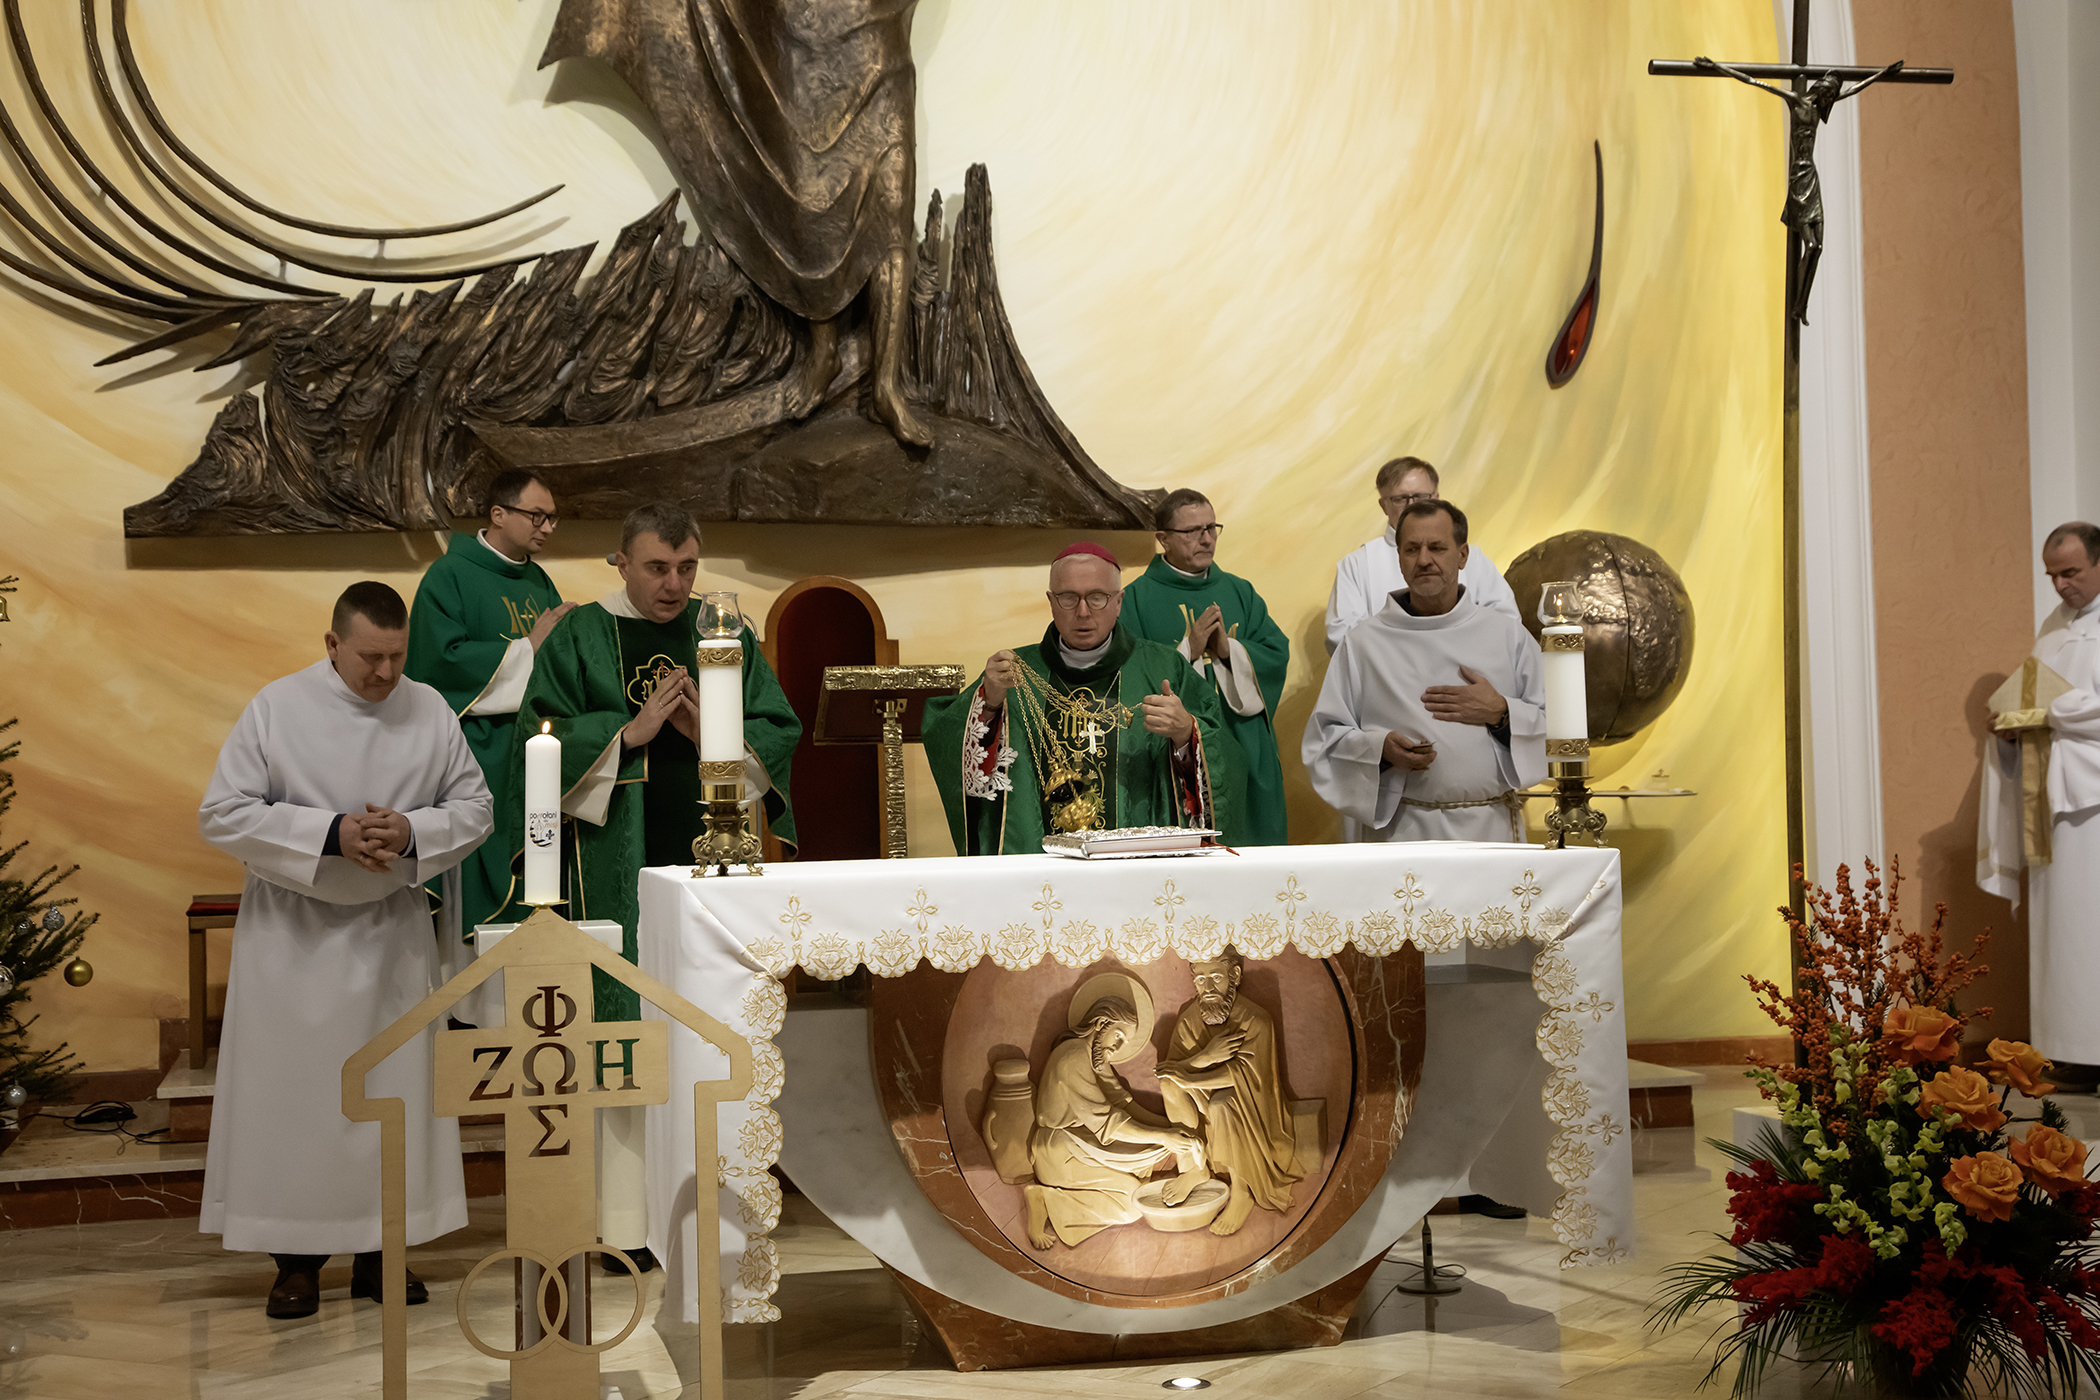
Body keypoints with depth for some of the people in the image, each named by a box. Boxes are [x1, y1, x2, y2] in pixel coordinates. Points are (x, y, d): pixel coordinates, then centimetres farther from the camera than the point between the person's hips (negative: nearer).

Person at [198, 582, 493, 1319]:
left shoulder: (430, 711, -1)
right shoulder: (276, 708, -9)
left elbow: (473, 806, 3)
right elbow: (222, 814, -10)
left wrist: (412, 833, -17)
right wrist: (329, 835, -20)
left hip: (393, 932, 3)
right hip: (294, 934, -2)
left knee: (392, 1090, 7)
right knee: (294, 1092, 2)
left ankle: (377, 1251, 19)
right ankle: (297, 1259, 14)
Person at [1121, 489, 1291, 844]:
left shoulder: (1240, 592, 14)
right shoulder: (1137, 598, 0)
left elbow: (1277, 653, 4)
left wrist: (1229, 651, -12)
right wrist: (1188, 651, -18)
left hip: (1244, 756, 4)